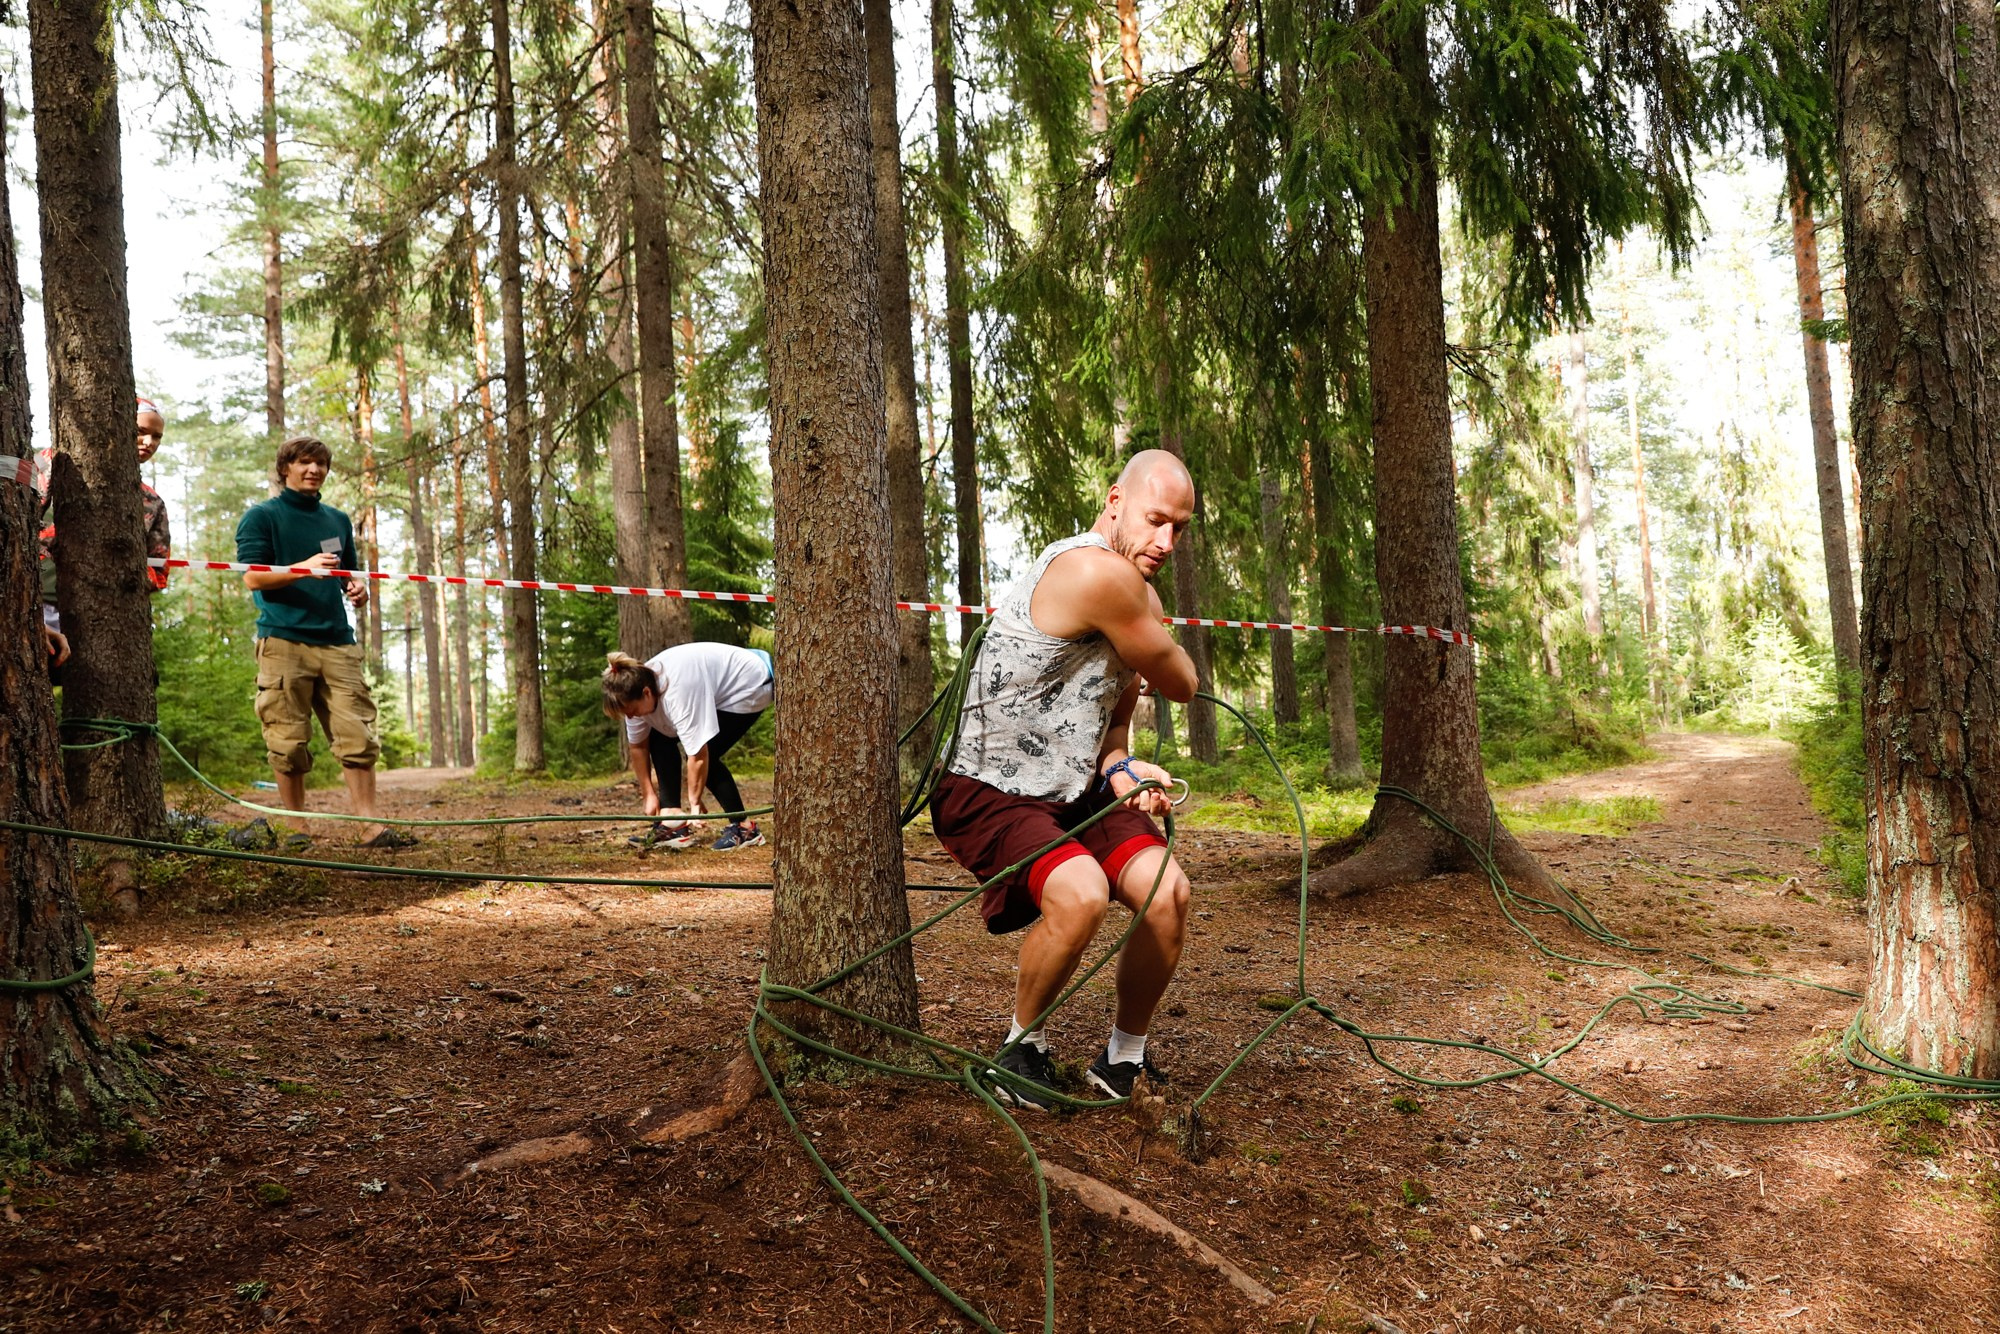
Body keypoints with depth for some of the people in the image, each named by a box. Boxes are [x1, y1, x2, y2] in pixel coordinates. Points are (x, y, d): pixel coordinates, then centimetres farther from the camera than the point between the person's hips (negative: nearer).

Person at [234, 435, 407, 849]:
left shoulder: (337, 520, 22)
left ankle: (370, 825, -5)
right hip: (284, 640, -4)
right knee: (289, 743, -2)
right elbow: (253, 578, -4)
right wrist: (306, 569, -18)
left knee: (358, 737, -4)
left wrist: (357, 589, 7)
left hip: (337, 641, 4)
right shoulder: (261, 516, 6)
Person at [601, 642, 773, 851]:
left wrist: (694, 803, -28)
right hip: (715, 690, 9)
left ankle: (743, 828, -10)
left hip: (748, 687, -9)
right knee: (660, 739, -4)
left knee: (706, 754, -21)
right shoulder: (636, 689, -15)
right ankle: (672, 816, -3)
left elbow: (698, 754, -37)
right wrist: (649, 795, -1)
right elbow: (637, 745, -3)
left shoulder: (677, 693, -40)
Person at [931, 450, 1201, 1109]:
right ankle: (1022, 1044, -2)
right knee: (1081, 895, -32)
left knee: (1168, 888, -13)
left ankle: (1124, 1059, 9)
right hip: (990, 795, -8)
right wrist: (1149, 612, 7)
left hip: (1075, 792, 9)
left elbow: (1114, 716, 12)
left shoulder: (1129, 588, 11)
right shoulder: (1096, 572, -22)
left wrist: (1120, 769, -9)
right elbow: (1181, 684, -9)